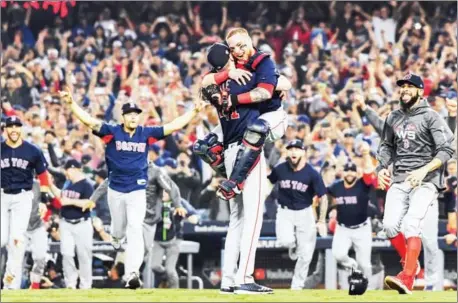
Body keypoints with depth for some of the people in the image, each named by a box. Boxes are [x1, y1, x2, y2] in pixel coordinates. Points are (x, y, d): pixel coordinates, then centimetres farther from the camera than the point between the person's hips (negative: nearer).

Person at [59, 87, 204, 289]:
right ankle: (116, 237, 55)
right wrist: (71, 103, -31)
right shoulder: (112, 132, -6)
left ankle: (132, 274, -22)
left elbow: (173, 127, 0)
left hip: (137, 191, -1)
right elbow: (88, 120, -17)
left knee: (135, 230, -15)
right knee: (119, 229, 15)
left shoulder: (146, 134, -1)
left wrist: (194, 112, -7)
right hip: (116, 191, 1)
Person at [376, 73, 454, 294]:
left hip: (425, 180, -5)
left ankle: (407, 278, -29)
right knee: (390, 225, -9)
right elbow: (387, 146, 27)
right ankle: (410, 263, 16)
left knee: (411, 225, -22)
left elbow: (446, 151, -10)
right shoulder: (393, 118, 13)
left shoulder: (431, 117, -4)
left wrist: (424, 170, -21)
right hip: (399, 180, 5)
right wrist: (382, 167, 9)